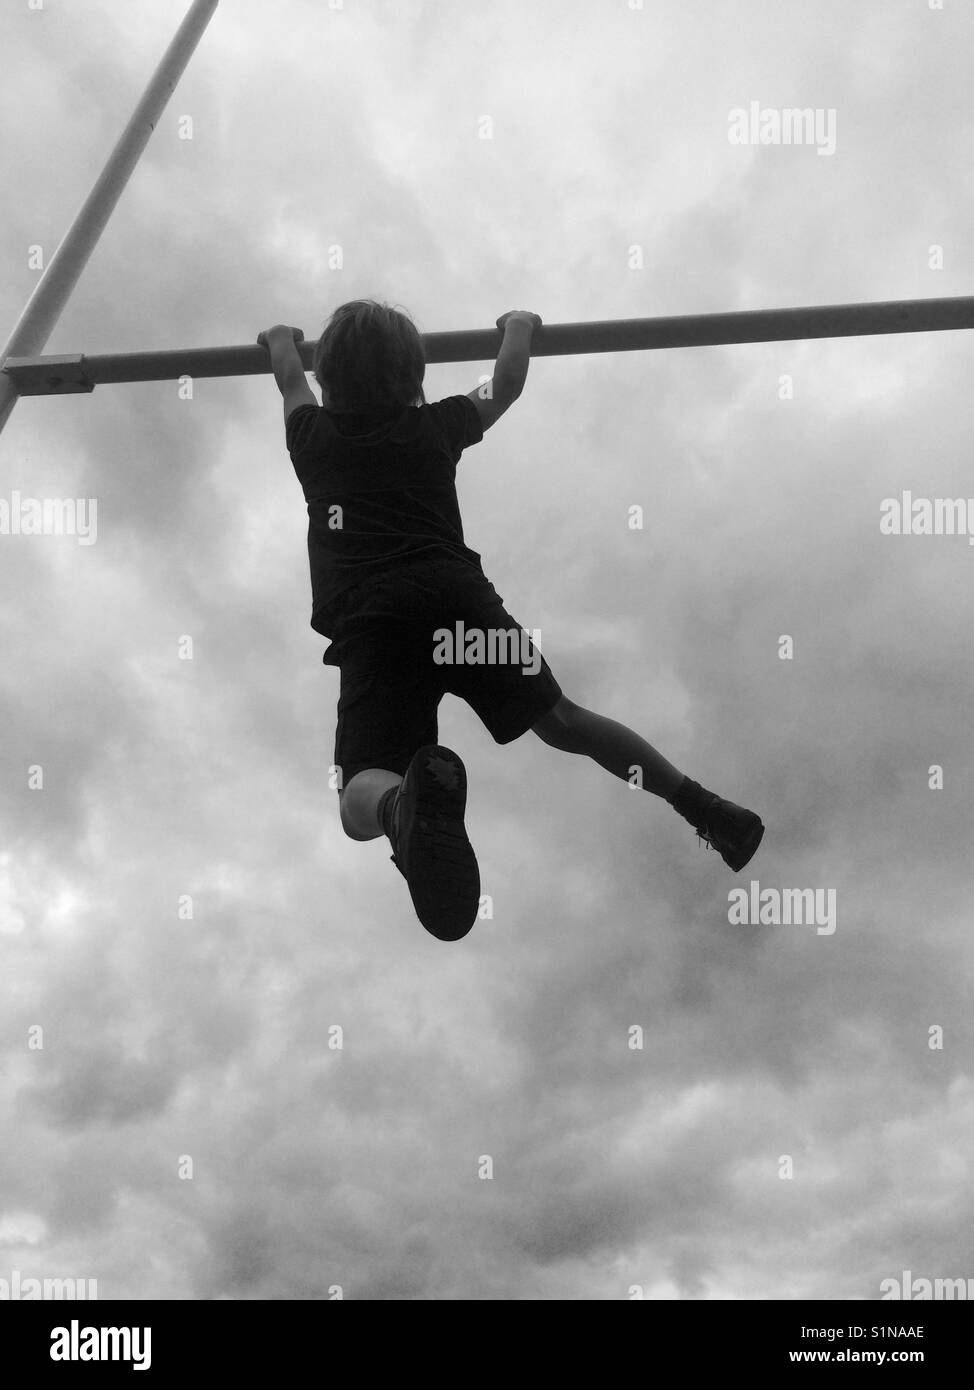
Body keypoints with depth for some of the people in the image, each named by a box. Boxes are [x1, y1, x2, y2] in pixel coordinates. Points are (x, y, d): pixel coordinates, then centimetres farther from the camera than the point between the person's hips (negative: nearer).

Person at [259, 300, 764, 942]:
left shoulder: (313, 438, 22)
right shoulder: (435, 426, 22)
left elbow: (293, 383, 45)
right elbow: (505, 387, 39)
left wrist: (282, 342, 67)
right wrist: (518, 329, 59)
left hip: (369, 625, -2)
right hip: (456, 595, 2)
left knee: (361, 800, -10)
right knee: (560, 718, 18)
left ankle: (406, 803, -46)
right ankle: (703, 806, 16)